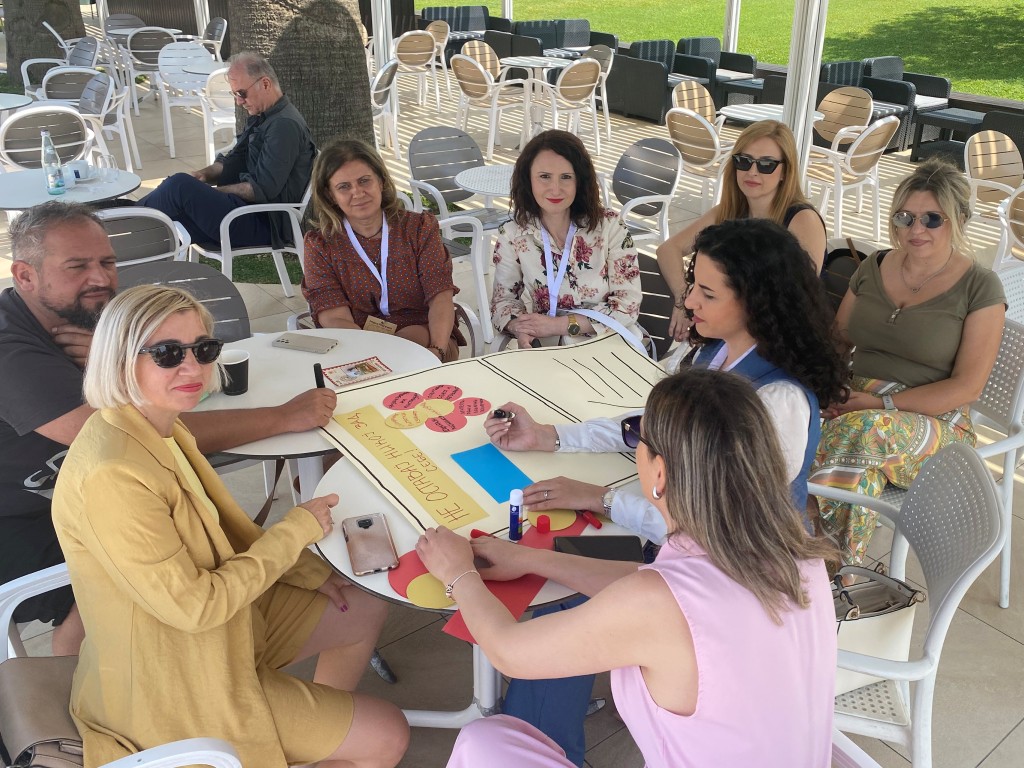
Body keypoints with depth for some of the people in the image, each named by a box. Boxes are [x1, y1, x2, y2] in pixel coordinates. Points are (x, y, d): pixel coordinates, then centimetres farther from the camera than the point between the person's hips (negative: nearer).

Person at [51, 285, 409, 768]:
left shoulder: (163, 430, -2)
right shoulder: (112, 475, -32)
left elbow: (221, 527, 10)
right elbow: (195, 606, -28)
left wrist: (310, 572, 2)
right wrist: (295, 530, -19)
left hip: (217, 609, 9)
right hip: (174, 684, -9)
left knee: (367, 612, 21)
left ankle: (323, 726, 36)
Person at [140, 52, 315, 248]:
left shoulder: (285, 125, -14)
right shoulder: (260, 118, 19)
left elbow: (263, 189, -20)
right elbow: (233, 161, 21)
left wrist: (213, 191, -10)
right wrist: (204, 174, 0)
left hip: (263, 224, -10)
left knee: (180, 186, -20)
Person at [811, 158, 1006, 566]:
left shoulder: (979, 288, -1)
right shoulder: (874, 268, 13)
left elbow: (967, 387, -7)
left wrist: (883, 403, -17)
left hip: (935, 424, -3)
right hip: (855, 405, 3)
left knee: (864, 431, -37)